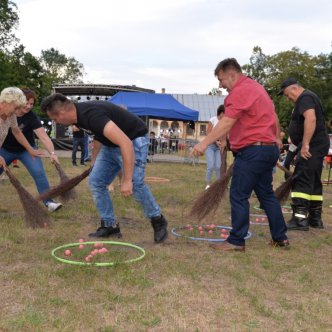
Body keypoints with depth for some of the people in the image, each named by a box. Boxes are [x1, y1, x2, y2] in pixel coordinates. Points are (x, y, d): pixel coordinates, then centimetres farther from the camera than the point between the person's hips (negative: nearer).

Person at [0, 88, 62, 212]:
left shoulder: (31, 117, -24)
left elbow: (44, 137, -33)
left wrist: (52, 153, -49)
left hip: (26, 150, -2)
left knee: (39, 173, -18)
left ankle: (49, 202, -13)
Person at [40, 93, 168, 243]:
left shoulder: (92, 115, -33)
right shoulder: (79, 114, -4)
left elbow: (126, 143, -40)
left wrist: (126, 180, -40)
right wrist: (94, 161, 28)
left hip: (133, 140, -9)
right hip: (112, 143, 9)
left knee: (135, 183, -24)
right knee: (95, 181, 0)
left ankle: (158, 221, -1)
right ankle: (109, 225, 11)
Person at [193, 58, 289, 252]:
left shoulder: (241, 91, -14)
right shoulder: (256, 87, 19)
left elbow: (227, 122, -25)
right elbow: (273, 117, 25)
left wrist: (205, 143, -30)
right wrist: (276, 138, 32)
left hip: (252, 151, -10)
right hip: (269, 148, 10)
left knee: (239, 196, -4)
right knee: (266, 194, 16)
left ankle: (236, 242, 1)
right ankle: (281, 238, 21)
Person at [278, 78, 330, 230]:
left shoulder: (305, 98, -10)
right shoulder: (307, 98, 23)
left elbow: (311, 119, -26)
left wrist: (305, 144, -29)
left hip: (312, 146, -11)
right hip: (315, 146, 11)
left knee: (301, 181, -13)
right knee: (313, 181, 12)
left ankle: (300, 218, -16)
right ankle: (315, 218, 17)